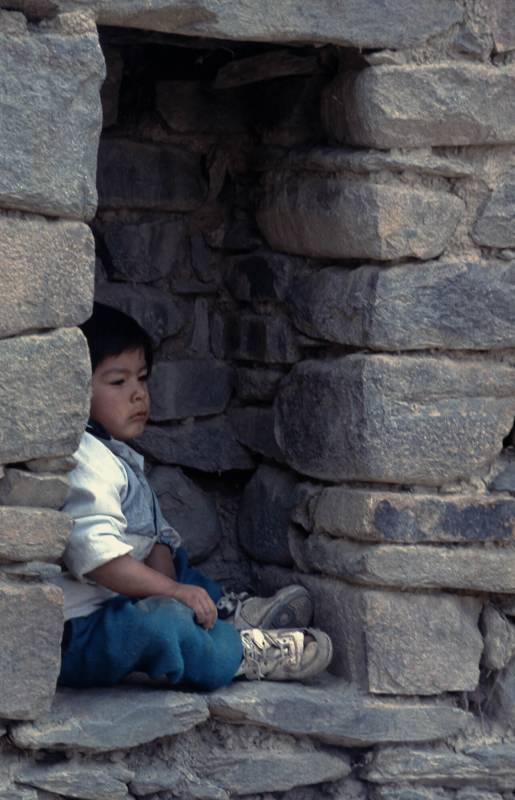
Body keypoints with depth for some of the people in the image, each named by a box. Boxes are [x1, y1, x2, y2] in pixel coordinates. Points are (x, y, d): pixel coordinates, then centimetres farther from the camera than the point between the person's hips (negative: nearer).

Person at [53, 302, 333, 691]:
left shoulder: (120, 458, 16)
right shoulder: (85, 463, -19)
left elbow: (157, 539, 15)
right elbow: (95, 554, -30)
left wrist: (166, 580, -7)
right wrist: (171, 591, -25)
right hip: (75, 634, -12)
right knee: (155, 622, -35)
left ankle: (229, 613, 7)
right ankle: (243, 652, -18)